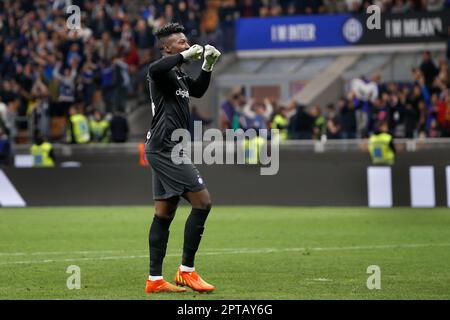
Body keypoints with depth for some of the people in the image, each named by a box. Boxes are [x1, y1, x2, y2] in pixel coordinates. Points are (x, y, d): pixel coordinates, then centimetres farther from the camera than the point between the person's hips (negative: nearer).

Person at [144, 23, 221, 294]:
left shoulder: (179, 75, 18)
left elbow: (197, 91, 34)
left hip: (164, 151, 11)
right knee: (203, 202, -11)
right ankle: (186, 271, -6)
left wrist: (208, 66, 20)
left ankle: (155, 280, 11)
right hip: (166, 148, -11)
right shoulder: (162, 73, -13)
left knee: (165, 213, 9)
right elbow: (155, 69, -38)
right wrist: (186, 55, -29)